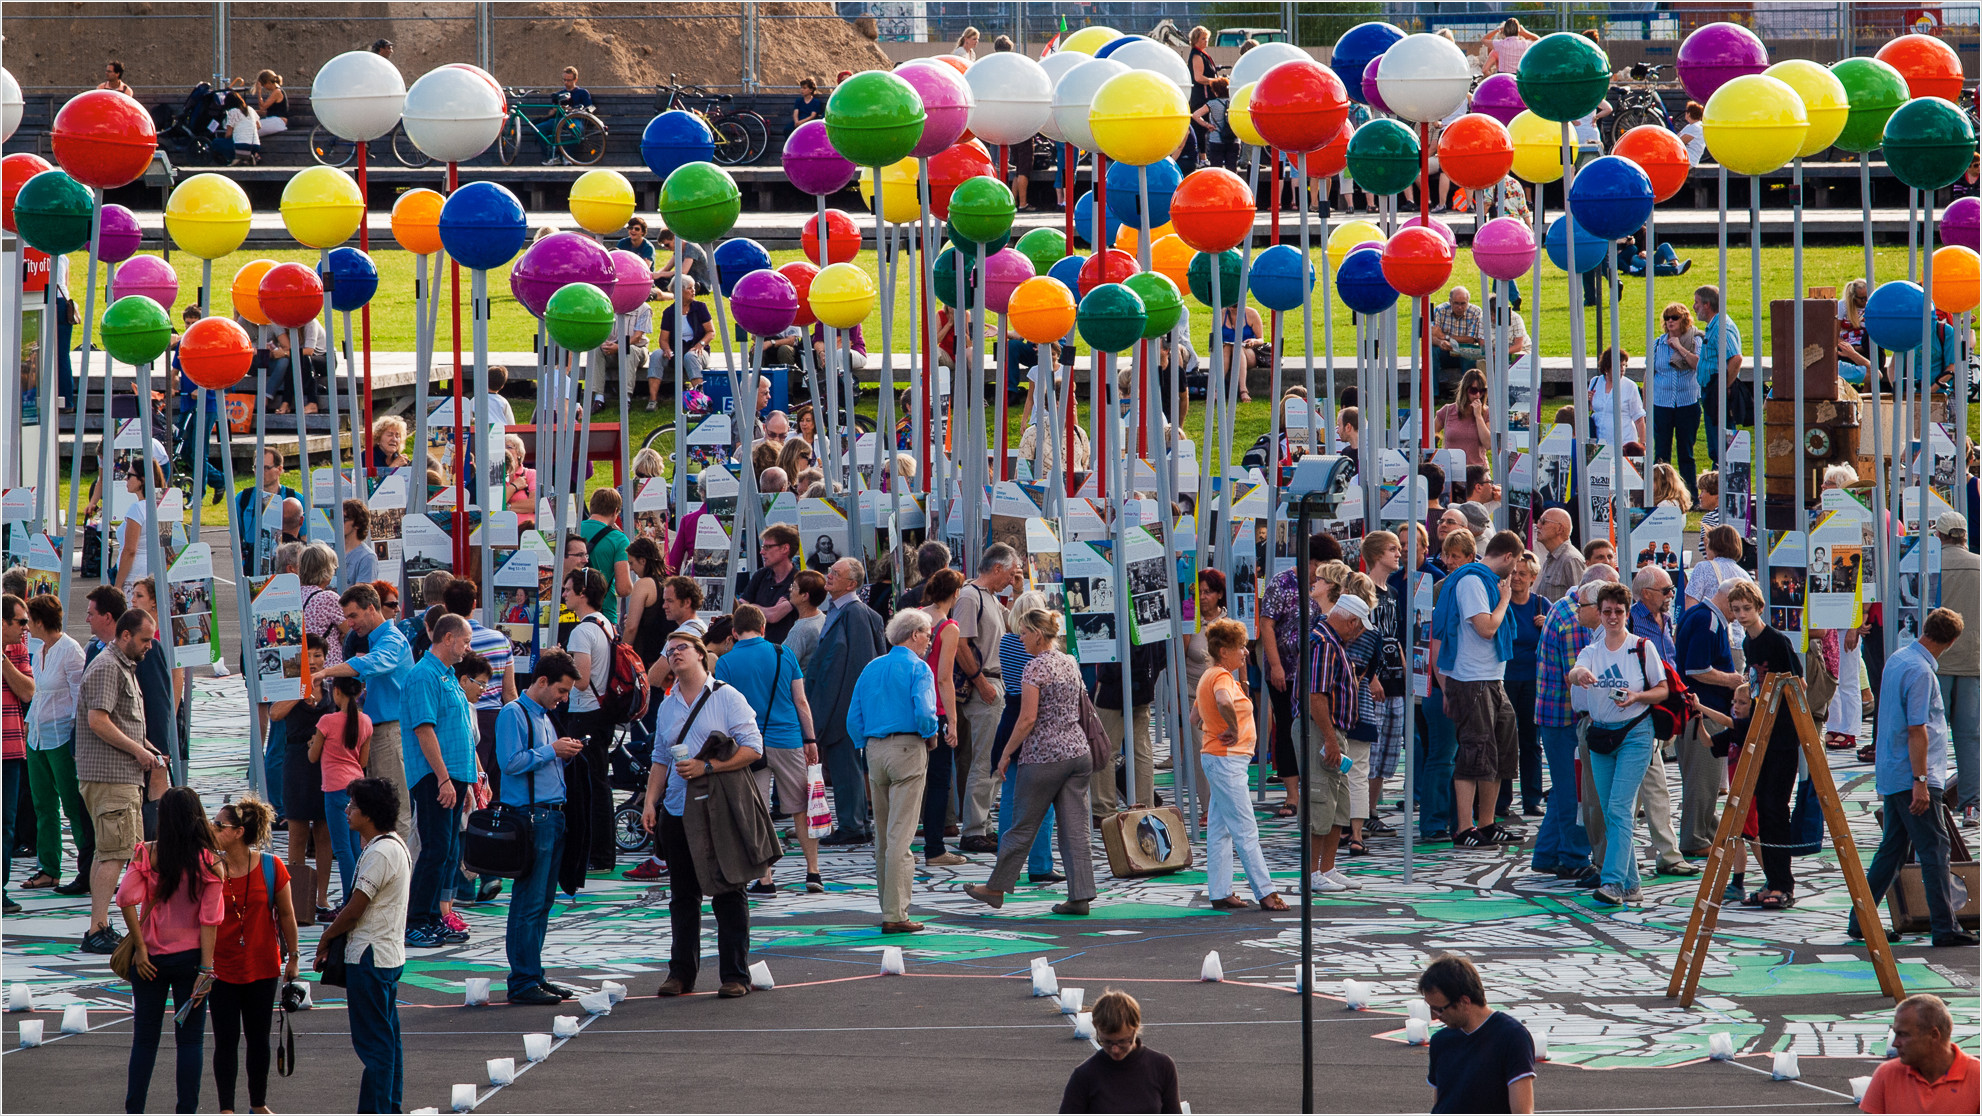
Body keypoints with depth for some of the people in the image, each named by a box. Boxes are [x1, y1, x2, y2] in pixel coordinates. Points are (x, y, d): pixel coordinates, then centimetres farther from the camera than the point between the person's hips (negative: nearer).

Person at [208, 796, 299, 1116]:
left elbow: (285, 914, 2)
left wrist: (293, 957, 6)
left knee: (258, 1038, 11)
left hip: (262, 967, 0)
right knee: (226, 1039, 1)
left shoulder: (270, 867, -8)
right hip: (221, 967, 0)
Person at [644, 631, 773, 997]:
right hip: (677, 811, 5)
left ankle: (735, 976, 2)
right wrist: (651, 801, 8)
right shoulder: (667, 707, 16)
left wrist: (706, 767, -15)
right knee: (682, 895, 8)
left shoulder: (726, 697, -1)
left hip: (719, 811, -5)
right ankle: (681, 973, 14)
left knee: (727, 892, -2)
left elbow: (752, 748, -7)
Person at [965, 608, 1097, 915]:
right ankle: (1080, 896, 0)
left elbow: (1028, 719, -16)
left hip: (1044, 755, -7)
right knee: (1075, 829, 4)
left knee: (1024, 826, 5)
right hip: (1078, 752, 7)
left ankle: (996, 888, 17)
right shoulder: (1070, 662, 10)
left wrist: (1006, 754, -7)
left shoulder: (1036, 668, -13)